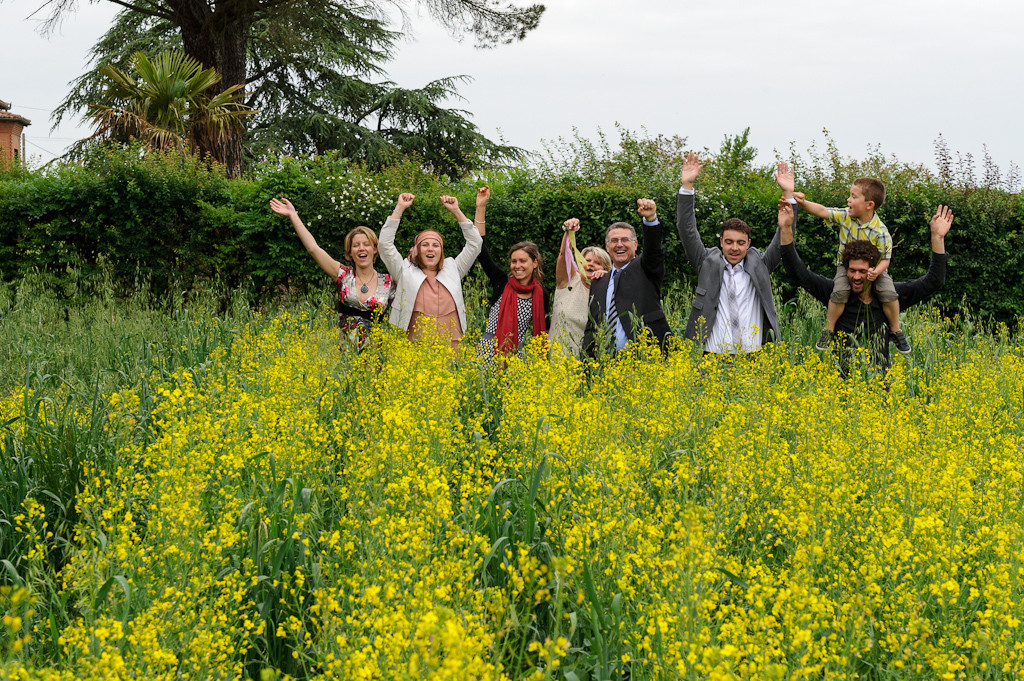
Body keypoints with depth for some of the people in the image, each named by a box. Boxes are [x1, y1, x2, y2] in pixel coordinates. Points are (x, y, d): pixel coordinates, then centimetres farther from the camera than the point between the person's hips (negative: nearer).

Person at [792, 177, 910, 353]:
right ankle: (828, 330, -5)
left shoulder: (880, 232, -24)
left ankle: (896, 332, 3)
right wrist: (803, 203, -26)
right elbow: (822, 211, -10)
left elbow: (885, 259, -19)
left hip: (873, 269, -2)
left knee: (889, 294, -23)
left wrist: (876, 272, -39)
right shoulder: (845, 216, -12)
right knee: (839, 292, -26)